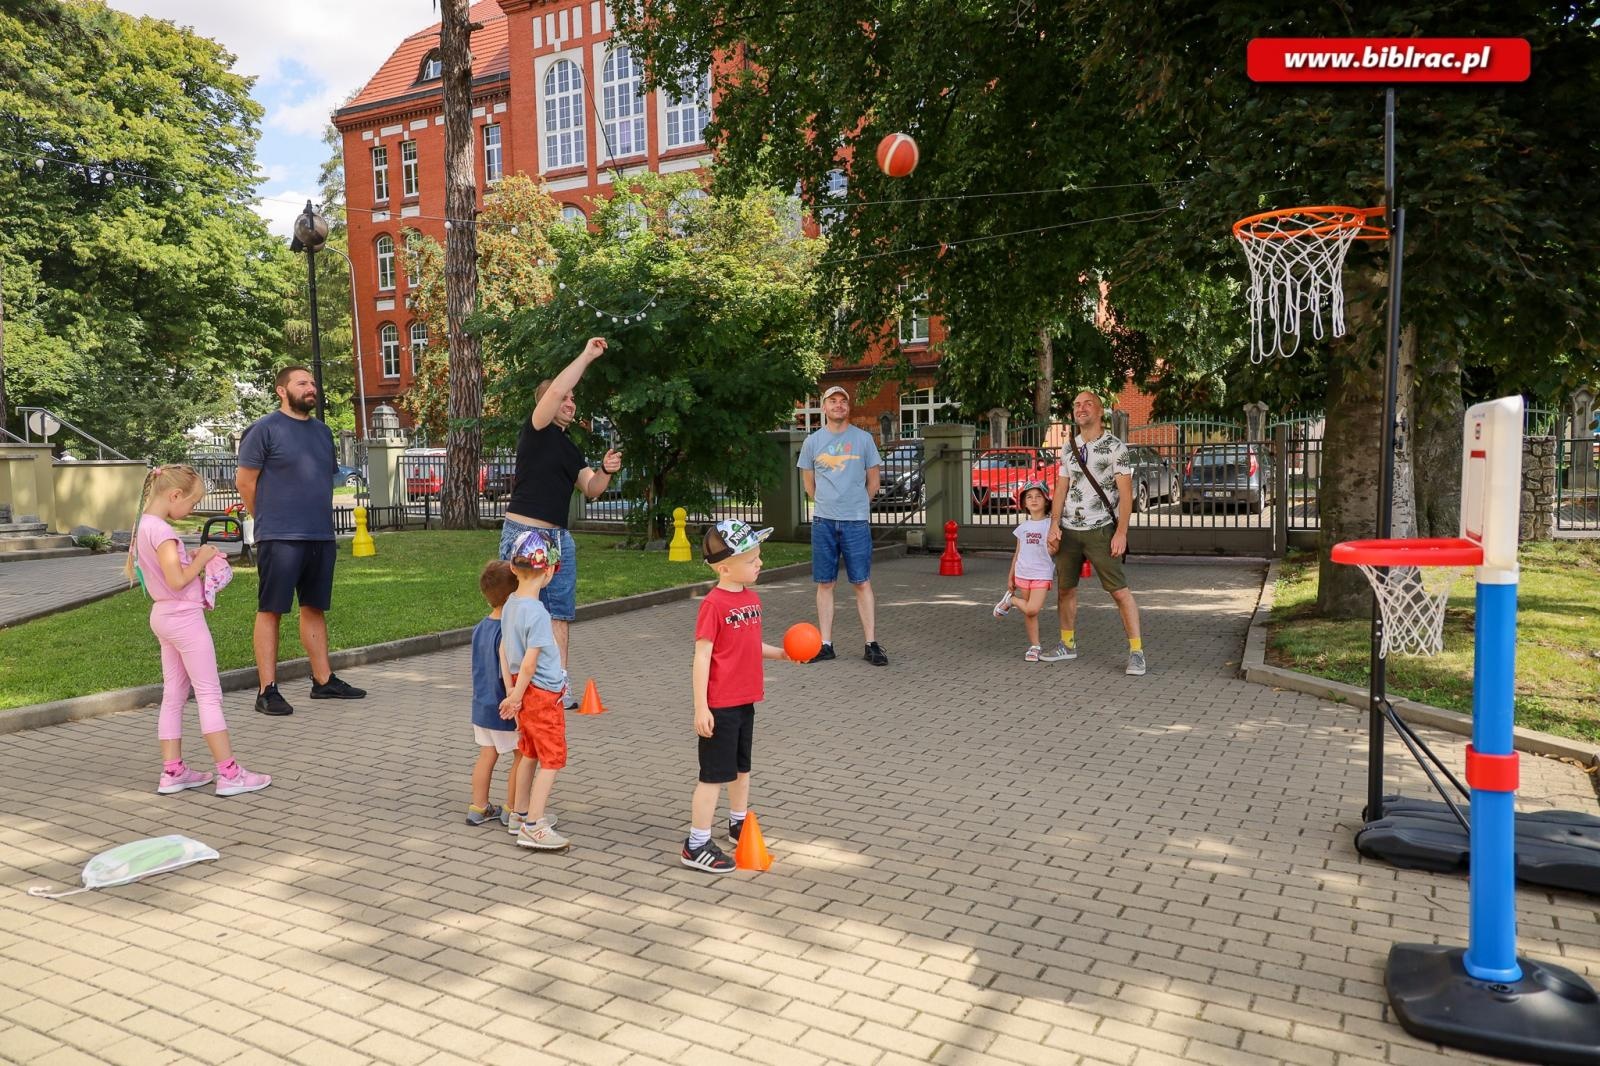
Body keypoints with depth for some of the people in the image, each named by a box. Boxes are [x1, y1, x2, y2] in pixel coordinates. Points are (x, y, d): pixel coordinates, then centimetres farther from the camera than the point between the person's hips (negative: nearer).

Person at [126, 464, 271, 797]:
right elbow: (177, 580, -25)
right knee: (209, 694, -6)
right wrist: (201, 559, -11)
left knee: (173, 695, 13)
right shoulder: (162, 530, -20)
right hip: (184, 617, -9)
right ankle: (229, 774, -3)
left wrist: (191, 558, 9)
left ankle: (172, 771, 18)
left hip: (163, 616, 10)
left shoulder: (143, 525, 10)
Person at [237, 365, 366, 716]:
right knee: (270, 610, -1)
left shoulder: (322, 431, 16)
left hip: (322, 538, 7)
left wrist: (319, 518, 16)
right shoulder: (264, 429, -5)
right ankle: (267, 690, 2)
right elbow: (245, 482, -5)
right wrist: (270, 521, 2)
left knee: (315, 608, 13)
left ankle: (323, 680, 21)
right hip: (280, 539, -7)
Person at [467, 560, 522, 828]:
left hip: (481, 706, 8)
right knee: (522, 756, 9)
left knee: (487, 755, 18)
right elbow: (507, 675, -26)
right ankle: (511, 810, 17)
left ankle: (478, 808, 25)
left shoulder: (480, 628, 3)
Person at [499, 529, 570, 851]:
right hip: (542, 695, -8)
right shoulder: (537, 612, -24)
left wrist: (511, 692, 5)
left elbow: (504, 650, 5)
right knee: (552, 759, 0)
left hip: (524, 691, 8)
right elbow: (529, 663, -22)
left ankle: (520, 812, 35)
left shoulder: (510, 605, 2)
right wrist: (516, 696, -8)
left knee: (530, 754, 22)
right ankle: (533, 827, 1)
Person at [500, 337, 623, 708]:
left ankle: (558, 685, 9)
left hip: (560, 537, 8)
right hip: (524, 533, -7)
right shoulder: (536, 431, -4)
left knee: (560, 612, 5)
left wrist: (605, 471, -8)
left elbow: (591, 489, 12)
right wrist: (587, 355, -14)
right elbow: (555, 389, -20)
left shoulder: (571, 449, 18)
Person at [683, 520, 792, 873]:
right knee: (715, 773, -2)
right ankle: (696, 846, 8)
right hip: (720, 705, -8)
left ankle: (738, 823, 41)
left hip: (746, 700, 8)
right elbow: (702, 656, -19)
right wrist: (700, 707, -20)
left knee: (742, 766, 22)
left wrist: (781, 653, 2)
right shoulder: (713, 604, -19)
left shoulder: (752, 597, 7)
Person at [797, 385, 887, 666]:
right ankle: (825, 645, 11)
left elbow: (873, 480, 11)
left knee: (862, 583, -2)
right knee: (825, 584, 5)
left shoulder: (863, 438, 4)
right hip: (823, 521, 2)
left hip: (856, 521, -2)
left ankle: (871, 645, 2)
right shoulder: (812, 441, 8)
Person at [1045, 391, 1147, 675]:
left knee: (1120, 590, -8)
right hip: (1069, 530, 5)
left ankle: (1136, 651, -3)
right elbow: (1061, 489, 13)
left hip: (1100, 530, -5)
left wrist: (1121, 532, -14)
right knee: (1065, 588, 10)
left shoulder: (1115, 447, -3)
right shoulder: (1069, 449, 12)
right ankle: (1068, 645, 24)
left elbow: (1125, 493, -7)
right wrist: (1054, 524, 1)